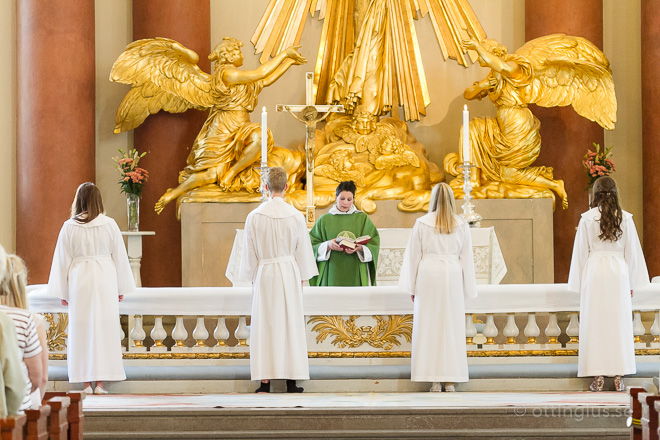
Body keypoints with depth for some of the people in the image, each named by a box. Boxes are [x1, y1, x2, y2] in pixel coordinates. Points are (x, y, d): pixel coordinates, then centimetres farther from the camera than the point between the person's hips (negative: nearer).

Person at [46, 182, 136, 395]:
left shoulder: (69, 227, -5)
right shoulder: (109, 224, -3)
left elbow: (63, 260, -1)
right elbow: (119, 257, 2)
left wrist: (62, 291, 6)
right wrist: (121, 288, 11)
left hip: (79, 281, 0)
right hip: (105, 281, 0)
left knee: (81, 329, 5)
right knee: (104, 328, 4)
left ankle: (86, 382, 4)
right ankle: (100, 383, 2)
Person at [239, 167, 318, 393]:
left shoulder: (254, 217, -5)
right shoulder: (295, 216, -5)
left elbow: (250, 253, 1)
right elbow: (302, 251, 1)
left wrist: (253, 278, 12)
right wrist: (301, 279, 12)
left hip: (264, 273, 0)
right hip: (289, 273, 0)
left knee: (265, 324, 4)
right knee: (290, 323, 4)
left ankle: (265, 380, 1)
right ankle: (291, 380, 4)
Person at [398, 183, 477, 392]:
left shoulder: (422, 223, -1)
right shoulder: (461, 225, 4)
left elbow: (413, 256, 1)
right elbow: (466, 258, 6)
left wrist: (412, 287, 8)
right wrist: (468, 289, 12)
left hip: (428, 275, -1)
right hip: (452, 275, 1)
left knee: (429, 327, 1)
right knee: (451, 327, 4)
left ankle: (435, 380, -1)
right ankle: (450, 380, 3)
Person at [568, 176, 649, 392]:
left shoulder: (587, 218, -5)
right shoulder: (625, 218, -1)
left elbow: (581, 252, -1)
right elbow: (632, 252, 4)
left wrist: (580, 283, 8)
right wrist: (632, 283, 12)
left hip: (594, 271, -1)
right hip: (618, 272, 1)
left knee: (595, 323, 3)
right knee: (619, 323, 6)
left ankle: (598, 377, 0)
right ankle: (618, 376, 5)